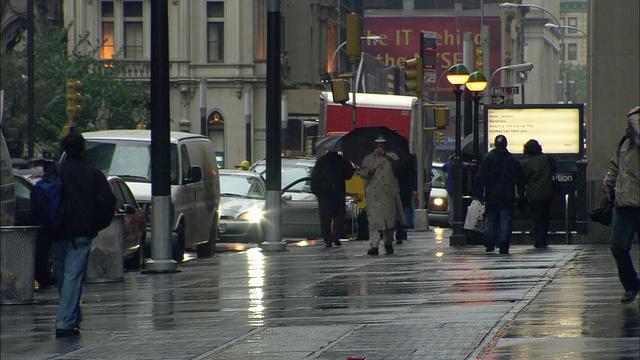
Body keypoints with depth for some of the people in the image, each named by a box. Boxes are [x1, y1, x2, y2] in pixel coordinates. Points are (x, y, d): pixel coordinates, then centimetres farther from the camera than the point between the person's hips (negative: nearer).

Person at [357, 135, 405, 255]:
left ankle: (388, 243, 26)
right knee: (374, 219, -8)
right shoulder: (368, 159, 15)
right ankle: (374, 245, -11)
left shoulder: (389, 156, 9)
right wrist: (367, 172, -8)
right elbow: (361, 172, 15)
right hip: (373, 194, 0)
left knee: (389, 217, 5)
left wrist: (384, 154, -28)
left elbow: (396, 159, -13)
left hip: (388, 194, 0)